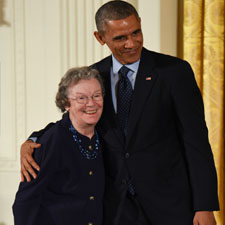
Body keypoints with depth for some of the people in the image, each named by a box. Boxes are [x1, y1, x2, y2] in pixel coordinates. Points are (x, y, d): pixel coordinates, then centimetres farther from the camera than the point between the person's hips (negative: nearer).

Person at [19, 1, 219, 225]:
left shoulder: (175, 71, -8)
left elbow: (196, 140, -9)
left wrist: (205, 206, -13)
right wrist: (30, 143, -4)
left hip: (171, 206, -3)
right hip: (118, 205, 4)